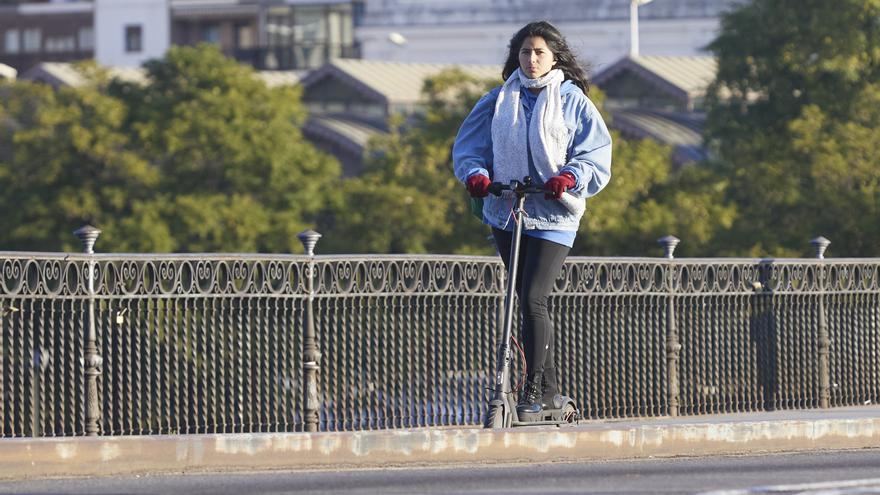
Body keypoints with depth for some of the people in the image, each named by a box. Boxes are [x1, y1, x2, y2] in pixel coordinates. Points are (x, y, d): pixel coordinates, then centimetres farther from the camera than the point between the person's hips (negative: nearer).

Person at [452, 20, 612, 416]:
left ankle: (533, 389, -11)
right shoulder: (500, 100, 9)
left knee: (533, 300, -16)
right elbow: (468, 146, 10)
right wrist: (475, 174, -10)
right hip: (506, 212, 4)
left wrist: (569, 177, -23)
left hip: (553, 216, -4)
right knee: (527, 304, 9)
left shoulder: (572, 101, 0)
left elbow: (597, 154, -4)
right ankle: (549, 389, 18)